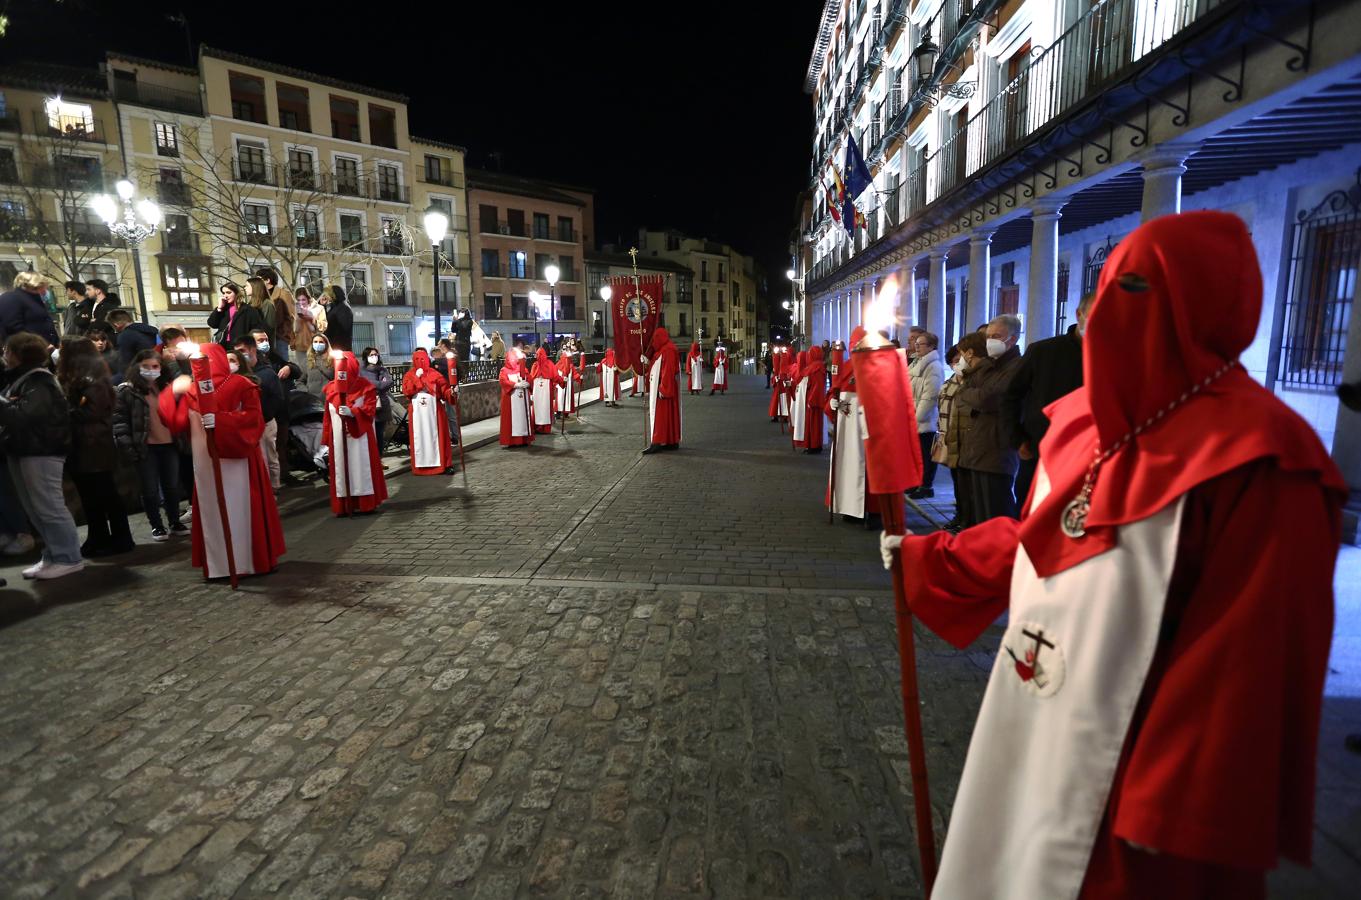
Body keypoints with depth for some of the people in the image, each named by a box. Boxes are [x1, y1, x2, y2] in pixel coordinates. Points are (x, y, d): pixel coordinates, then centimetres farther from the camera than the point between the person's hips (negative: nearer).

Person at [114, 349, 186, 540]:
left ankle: (175, 523, 24)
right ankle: (157, 526, 17)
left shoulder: (168, 387, 9)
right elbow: (119, 420, -7)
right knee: (151, 490, 4)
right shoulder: (128, 391, -5)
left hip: (169, 445, 4)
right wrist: (126, 446, -14)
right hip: (145, 447, -3)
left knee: (172, 487, 12)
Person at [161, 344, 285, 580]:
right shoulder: (192, 390, 11)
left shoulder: (241, 385, -5)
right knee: (213, 513, 8)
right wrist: (174, 393, -6)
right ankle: (220, 563, 17)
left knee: (242, 509, 1)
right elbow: (175, 422, 5)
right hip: (206, 463, 5)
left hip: (236, 460, -5)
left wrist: (220, 420, -25)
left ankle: (256, 559, 13)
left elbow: (253, 418, -15)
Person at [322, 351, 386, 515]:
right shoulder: (331, 388, 9)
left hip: (359, 436, -3)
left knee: (361, 468, 1)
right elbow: (328, 417, 8)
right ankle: (344, 506, 12)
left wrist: (352, 412, -23)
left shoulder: (365, 386, -1)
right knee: (342, 470, 6)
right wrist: (326, 441, 6)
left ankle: (366, 503, 9)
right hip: (339, 438, 4)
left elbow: (370, 409, -7)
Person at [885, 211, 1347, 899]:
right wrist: (925, 558, 14)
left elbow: (1252, 655, -19)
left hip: (1121, 766, -7)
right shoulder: (1088, 418, 2)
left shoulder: (1255, 457, -20)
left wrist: (1174, 812, -16)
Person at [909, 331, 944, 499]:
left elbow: (929, 396, -20)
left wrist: (918, 417, -20)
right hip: (913, 419, 9)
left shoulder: (934, 367, -13)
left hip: (925, 420, -9)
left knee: (926, 454, 0)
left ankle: (927, 486, 9)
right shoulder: (917, 364, 16)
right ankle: (918, 482, 25)